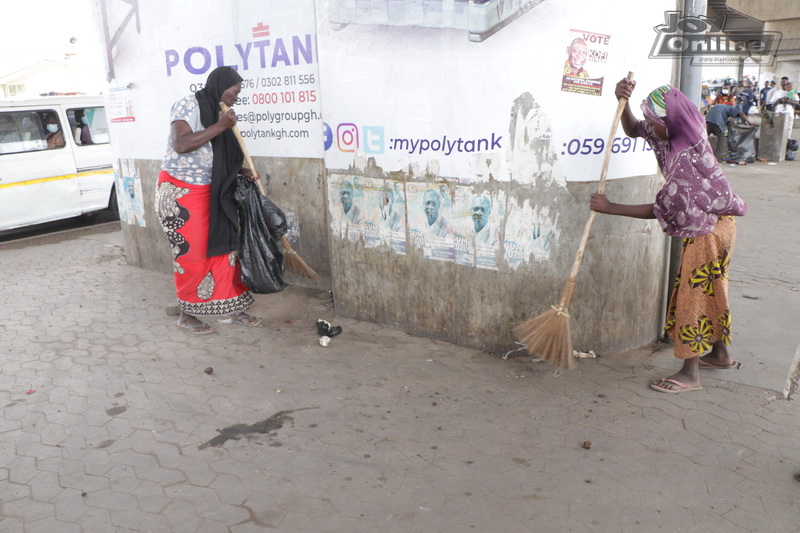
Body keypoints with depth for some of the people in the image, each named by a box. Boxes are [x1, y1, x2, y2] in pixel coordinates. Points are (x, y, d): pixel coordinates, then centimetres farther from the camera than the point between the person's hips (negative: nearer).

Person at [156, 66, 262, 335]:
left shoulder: (217, 114, 11)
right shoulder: (188, 104, -11)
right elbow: (180, 144, -26)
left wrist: (241, 171, 3)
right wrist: (221, 126, -23)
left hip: (208, 193, 7)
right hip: (179, 190, -7)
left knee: (223, 246, 5)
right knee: (191, 252, -3)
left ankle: (229, 308, 16)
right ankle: (186, 315, 13)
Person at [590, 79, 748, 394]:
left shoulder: (687, 158, -30)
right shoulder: (678, 134, -4)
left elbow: (661, 211, -27)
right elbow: (633, 130, 9)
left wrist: (609, 208, -26)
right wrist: (623, 101, -11)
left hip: (708, 229, -10)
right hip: (707, 224, 10)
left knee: (694, 294, -4)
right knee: (709, 290, 19)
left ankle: (690, 373, 5)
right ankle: (720, 354, 35)